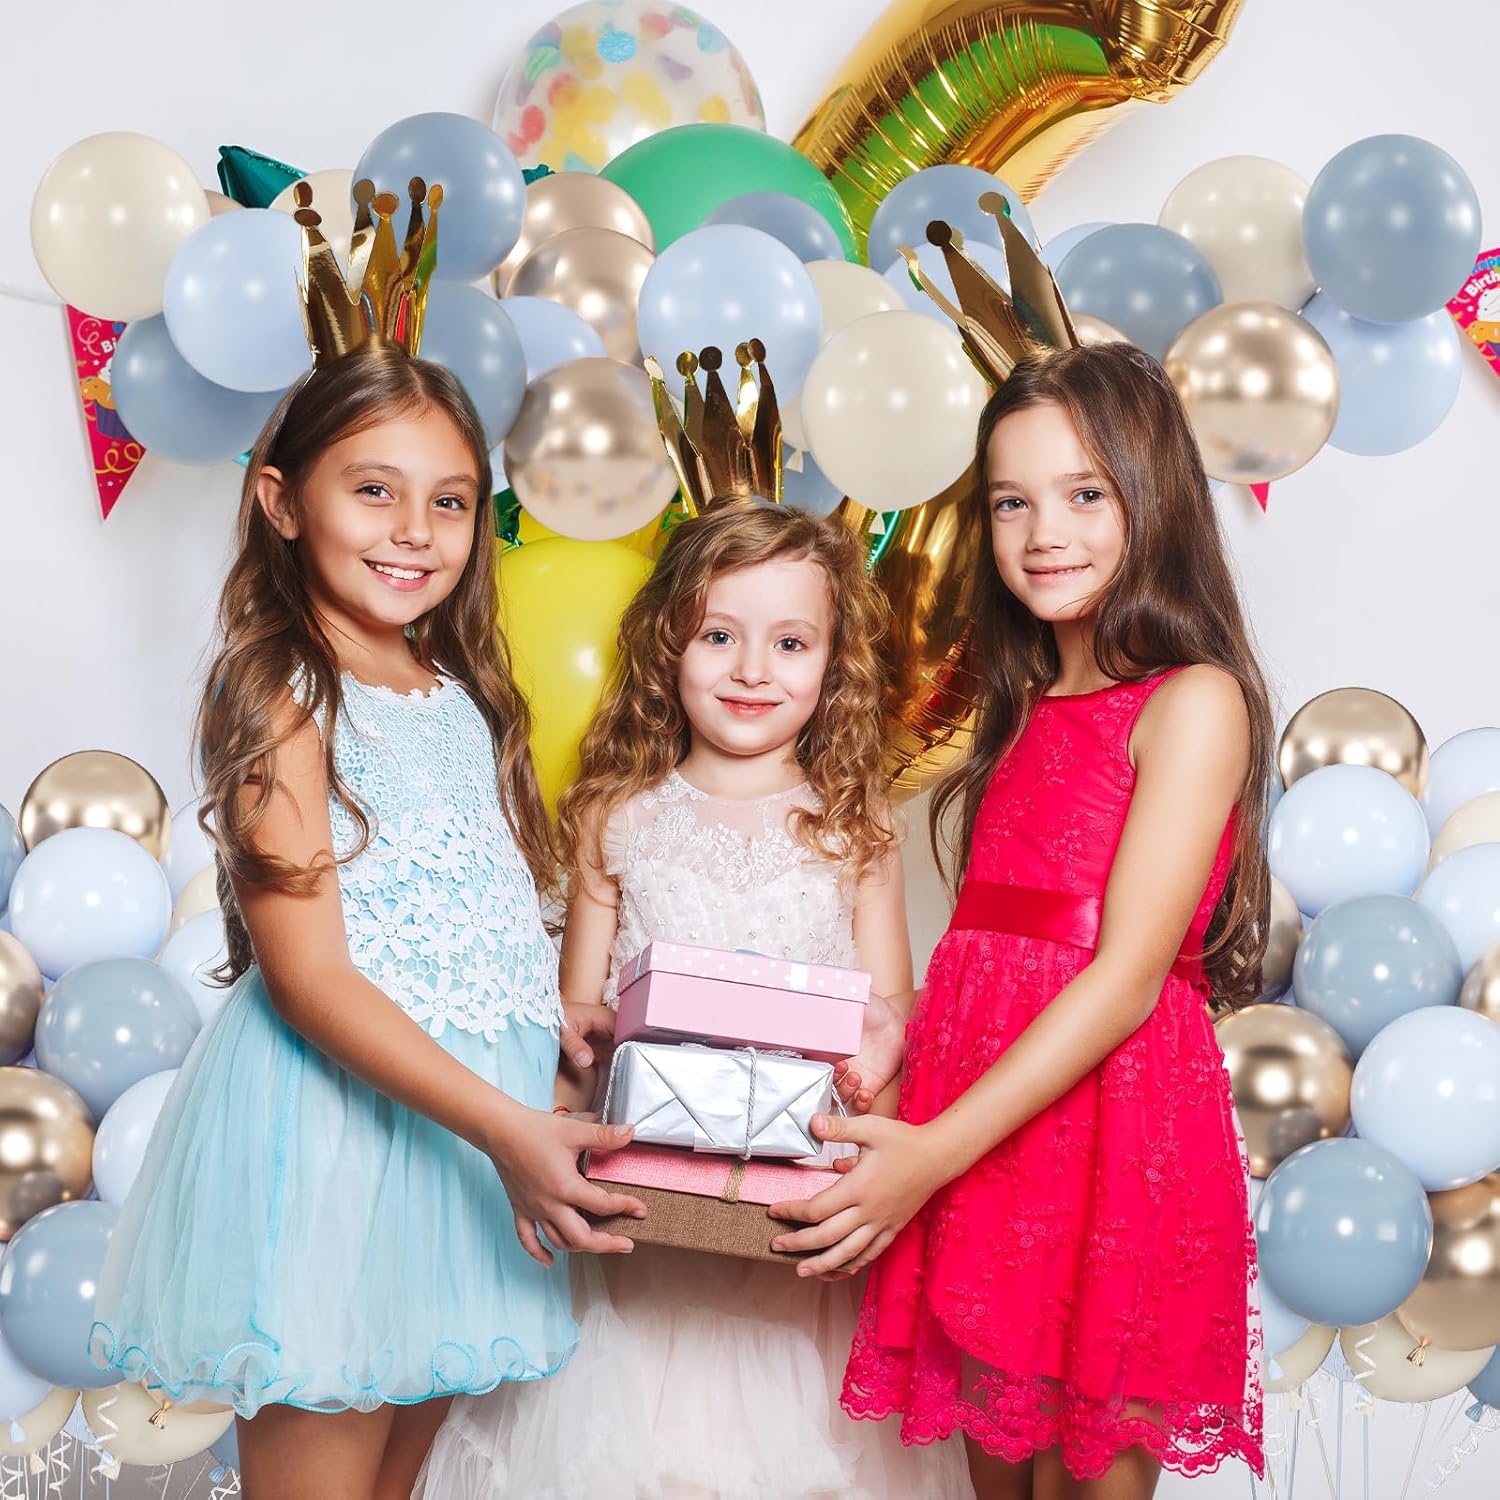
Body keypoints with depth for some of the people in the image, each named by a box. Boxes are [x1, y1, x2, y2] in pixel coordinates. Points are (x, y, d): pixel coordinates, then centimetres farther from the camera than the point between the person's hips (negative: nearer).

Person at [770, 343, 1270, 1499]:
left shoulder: (1193, 702, -8)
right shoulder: (1026, 713, 14)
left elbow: (1128, 975, -16)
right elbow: (983, 953, 12)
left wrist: (936, 1149, -22)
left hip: (1107, 1129, -6)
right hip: (974, 1132, 6)